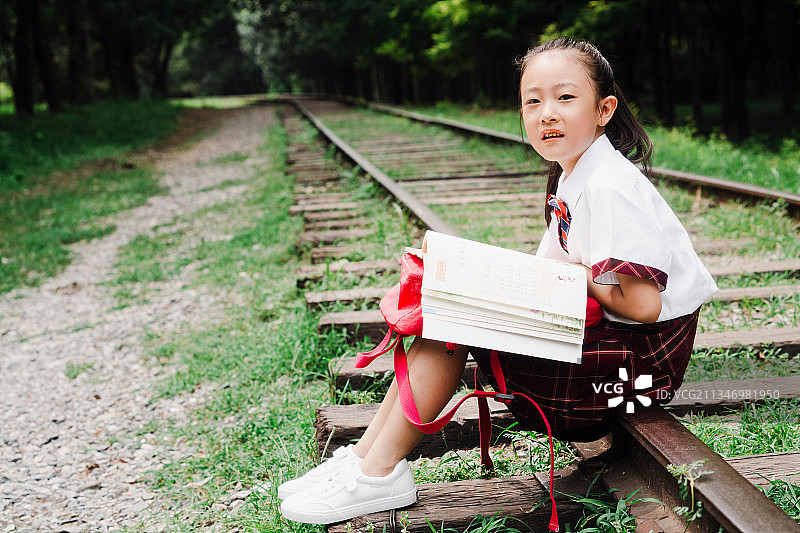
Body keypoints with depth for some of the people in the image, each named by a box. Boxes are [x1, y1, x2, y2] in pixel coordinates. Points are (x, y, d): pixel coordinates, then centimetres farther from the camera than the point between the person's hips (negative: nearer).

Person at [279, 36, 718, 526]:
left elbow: (642, 304, -25)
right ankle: (368, 454, 5)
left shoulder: (610, 189, -20)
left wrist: (568, 272, -13)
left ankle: (379, 472, -8)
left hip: (643, 355, -10)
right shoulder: (571, 178, 11)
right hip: (608, 338, 10)